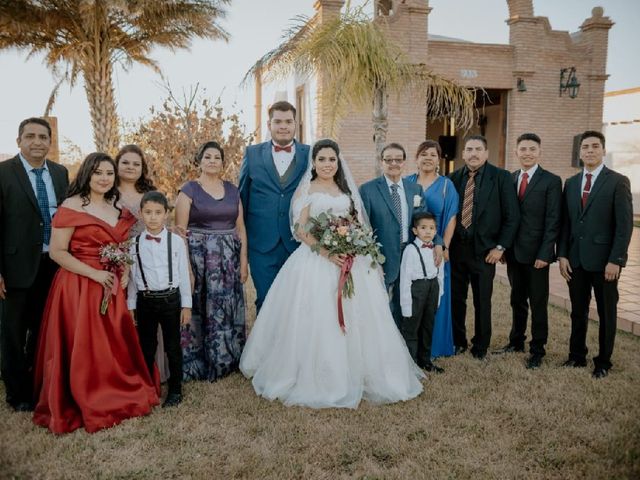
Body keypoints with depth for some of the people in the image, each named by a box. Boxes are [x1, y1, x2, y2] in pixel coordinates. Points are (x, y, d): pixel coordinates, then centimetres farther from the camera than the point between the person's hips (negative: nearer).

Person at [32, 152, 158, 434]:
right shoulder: (71, 206, -9)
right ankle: (84, 404, 20)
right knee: (83, 348, 3)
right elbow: (57, 252, -13)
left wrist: (124, 272, 1)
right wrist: (95, 274, -18)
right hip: (79, 287, -6)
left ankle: (116, 397, 29)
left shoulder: (117, 207, 11)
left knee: (115, 345, 11)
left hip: (112, 287, 6)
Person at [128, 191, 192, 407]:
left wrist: (186, 305, -1)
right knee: (146, 347, 14)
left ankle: (175, 390, 24)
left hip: (170, 299, -1)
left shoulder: (176, 241, -6)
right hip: (145, 300, 1)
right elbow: (132, 277, 4)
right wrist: (130, 306, 6)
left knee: (173, 346, 10)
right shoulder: (134, 243, -1)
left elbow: (184, 274, -2)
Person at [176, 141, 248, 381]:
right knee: (199, 311, -1)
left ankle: (226, 360, 23)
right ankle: (198, 365, 13)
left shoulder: (232, 190, 11)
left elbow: (240, 228, 12)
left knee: (228, 309, 8)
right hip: (198, 257, -4)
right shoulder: (189, 190, -1)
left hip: (229, 258, 4)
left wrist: (243, 260, 4)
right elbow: (180, 231, -5)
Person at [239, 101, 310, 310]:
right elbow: (242, 197, 9)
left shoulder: (311, 155, 3)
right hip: (262, 245, 0)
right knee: (265, 301, 7)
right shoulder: (252, 154, 6)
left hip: (299, 243, 0)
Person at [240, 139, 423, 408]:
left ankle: (356, 374, 20)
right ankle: (315, 378, 9)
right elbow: (301, 229, -8)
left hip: (351, 260, 5)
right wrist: (327, 252, -20)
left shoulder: (346, 189, 16)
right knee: (317, 321, -5)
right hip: (316, 261, -4)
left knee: (355, 319, 5)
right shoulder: (306, 190, 2)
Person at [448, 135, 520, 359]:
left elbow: (512, 216, -4)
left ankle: (480, 346, 27)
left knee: (482, 302, 10)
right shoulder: (454, 178, 5)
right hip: (456, 249, 2)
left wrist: (500, 247, -8)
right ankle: (458, 341, 29)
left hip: (484, 250, -2)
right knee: (456, 299, 11)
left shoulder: (501, 177, -3)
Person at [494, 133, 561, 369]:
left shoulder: (551, 181, -6)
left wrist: (544, 254, -14)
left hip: (536, 253, -4)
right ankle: (516, 341, 30)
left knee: (538, 303, 6)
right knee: (517, 300, 16)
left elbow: (553, 221, -9)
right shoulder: (509, 179, 8)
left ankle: (537, 350, 18)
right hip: (513, 252, 4)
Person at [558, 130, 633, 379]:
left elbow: (625, 224, -10)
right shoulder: (571, 183, 9)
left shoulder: (618, 181, -5)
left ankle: (603, 362, 22)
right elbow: (565, 222, 9)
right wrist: (562, 255, 1)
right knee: (578, 311, 13)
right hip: (576, 259, 4)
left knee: (607, 313, 9)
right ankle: (577, 356, 26)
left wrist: (615, 260, -15)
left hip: (604, 260, -4)